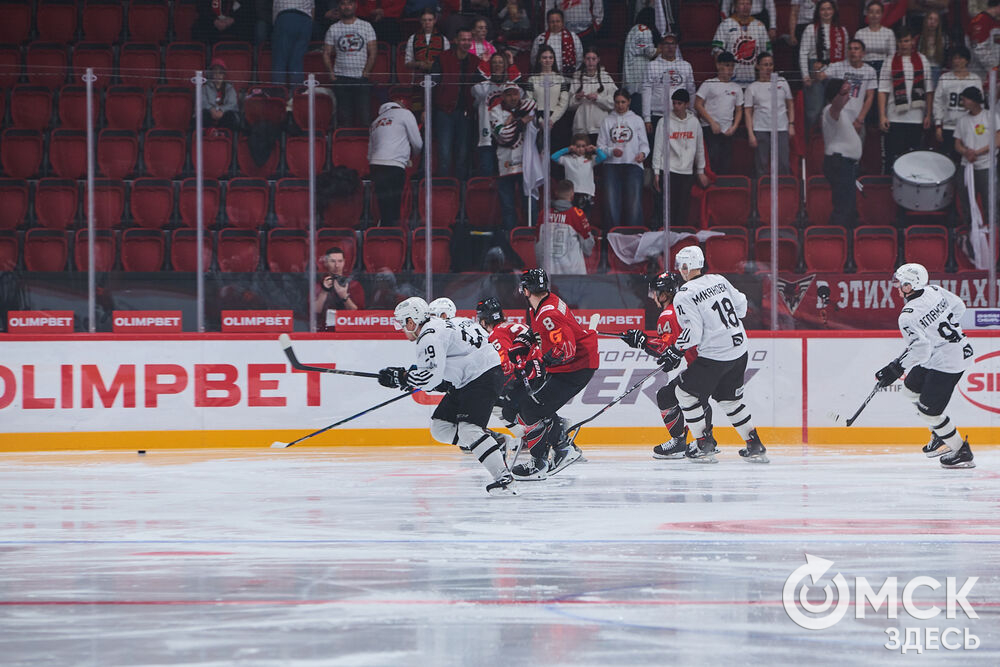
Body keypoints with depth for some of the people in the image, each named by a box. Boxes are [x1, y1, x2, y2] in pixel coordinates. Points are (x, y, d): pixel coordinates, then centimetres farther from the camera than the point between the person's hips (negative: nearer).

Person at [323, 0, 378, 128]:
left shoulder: (366, 26, 7)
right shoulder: (333, 29, 10)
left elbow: (372, 52, 4)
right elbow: (326, 53, 11)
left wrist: (366, 72, -6)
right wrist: (331, 72, -2)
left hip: (362, 79, -1)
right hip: (341, 79, 1)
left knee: (364, 117, -7)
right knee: (344, 117, -1)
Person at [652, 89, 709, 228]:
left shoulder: (694, 122, 9)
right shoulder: (665, 122, -1)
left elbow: (699, 148, 17)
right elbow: (658, 148, 0)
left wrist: (701, 171, 17)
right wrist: (656, 173, -4)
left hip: (687, 171, 3)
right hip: (668, 170, -3)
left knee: (683, 208, 0)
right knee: (668, 208, -7)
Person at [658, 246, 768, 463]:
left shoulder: (684, 295, -13)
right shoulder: (719, 280, 8)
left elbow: (692, 332, -18)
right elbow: (741, 305, 14)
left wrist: (674, 353, -5)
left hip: (714, 355, -7)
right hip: (740, 351, 7)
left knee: (686, 393, 10)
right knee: (730, 398, 21)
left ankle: (704, 445, 9)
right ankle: (755, 446, 18)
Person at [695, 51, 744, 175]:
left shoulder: (736, 88, 15)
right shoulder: (709, 84, 1)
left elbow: (739, 110, 19)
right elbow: (698, 105, -3)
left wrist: (734, 127, 1)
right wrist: (712, 123, -9)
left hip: (728, 131, 4)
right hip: (710, 128, -4)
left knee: (725, 165, 2)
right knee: (713, 158, -16)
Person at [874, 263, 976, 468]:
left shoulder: (908, 317, -24)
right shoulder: (935, 291, -1)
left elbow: (919, 350, -31)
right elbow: (958, 307, 14)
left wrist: (895, 369, -25)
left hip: (945, 363, -10)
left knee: (928, 410, -4)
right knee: (910, 389, 20)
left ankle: (961, 452, 6)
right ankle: (940, 436, 28)